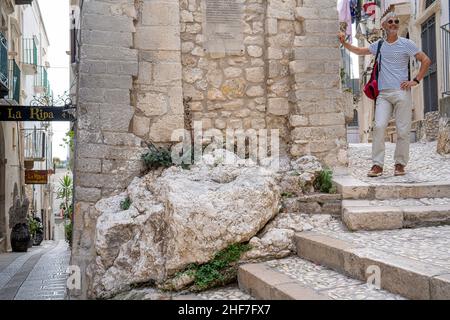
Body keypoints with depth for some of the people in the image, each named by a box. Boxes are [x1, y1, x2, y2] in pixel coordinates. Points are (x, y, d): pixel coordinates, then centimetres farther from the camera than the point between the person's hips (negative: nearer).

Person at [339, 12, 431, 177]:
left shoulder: (406, 44, 5)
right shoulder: (378, 45, 14)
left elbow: (426, 61, 6)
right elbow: (359, 51, 28)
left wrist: (416, 81, -2)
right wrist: (344, 43, 16)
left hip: (402, 92, -2)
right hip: (383, 93, 2)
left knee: (403, 130, -2)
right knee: (379, 126, -12)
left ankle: (400, 164, 9)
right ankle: (377, 165, -9)